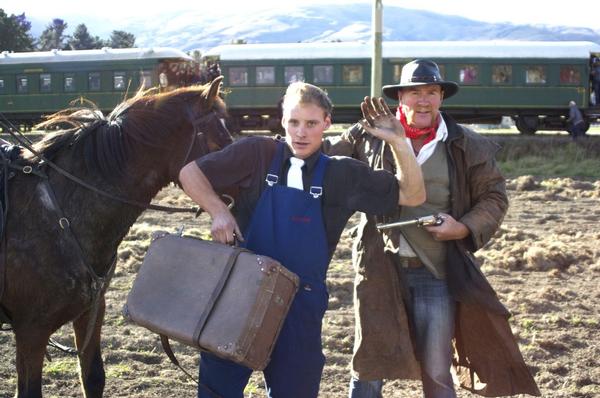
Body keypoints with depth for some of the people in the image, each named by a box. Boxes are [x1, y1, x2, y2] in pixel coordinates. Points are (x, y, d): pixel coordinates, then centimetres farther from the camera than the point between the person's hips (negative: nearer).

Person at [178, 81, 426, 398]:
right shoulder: (256, 154, -2)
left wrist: (399, 143, -10)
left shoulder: (343, 175, 2)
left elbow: (413, 195, 3)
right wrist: (218, 211, -13)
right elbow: (190, 172, 2)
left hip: (301, 303, 1)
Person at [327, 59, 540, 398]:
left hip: (438, 272, 0)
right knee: (369, 367, 5)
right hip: (382, 268, 0)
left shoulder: (467, 146, 1)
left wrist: (465, 228, -9)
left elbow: (494, 197, 7)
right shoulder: (369, 136, 1)